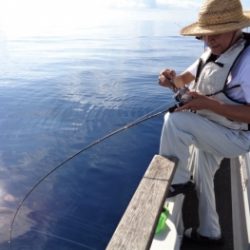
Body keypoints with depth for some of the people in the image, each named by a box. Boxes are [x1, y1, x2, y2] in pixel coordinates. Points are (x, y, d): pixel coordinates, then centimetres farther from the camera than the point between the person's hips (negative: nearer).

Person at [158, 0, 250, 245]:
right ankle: (209, 232, 43)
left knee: (175, 120, -27)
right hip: (210, 132, 9)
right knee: (202, 178, 22)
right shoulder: (212, 53, 1)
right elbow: (185, 79, 10)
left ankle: (176, 180, -5)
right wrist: (172, 79, -14)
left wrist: (209, 104, -34)